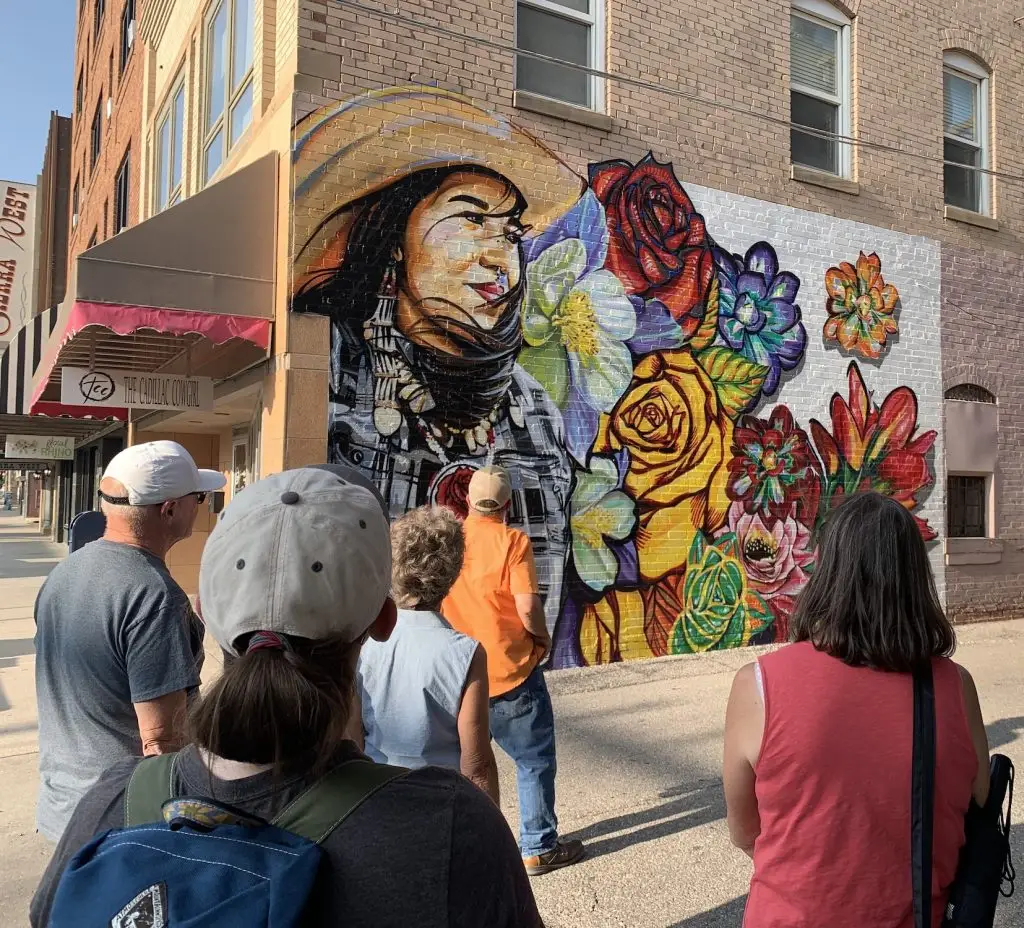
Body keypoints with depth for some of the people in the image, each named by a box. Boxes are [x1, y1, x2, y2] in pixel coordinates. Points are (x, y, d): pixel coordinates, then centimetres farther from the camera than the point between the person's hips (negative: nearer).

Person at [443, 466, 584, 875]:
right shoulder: (512, 541, -13)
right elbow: (527, 609, -18)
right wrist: (543, 637, 2)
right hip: (510, 672, -4)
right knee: (535, 760, 13)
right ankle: (539, 847, 21)